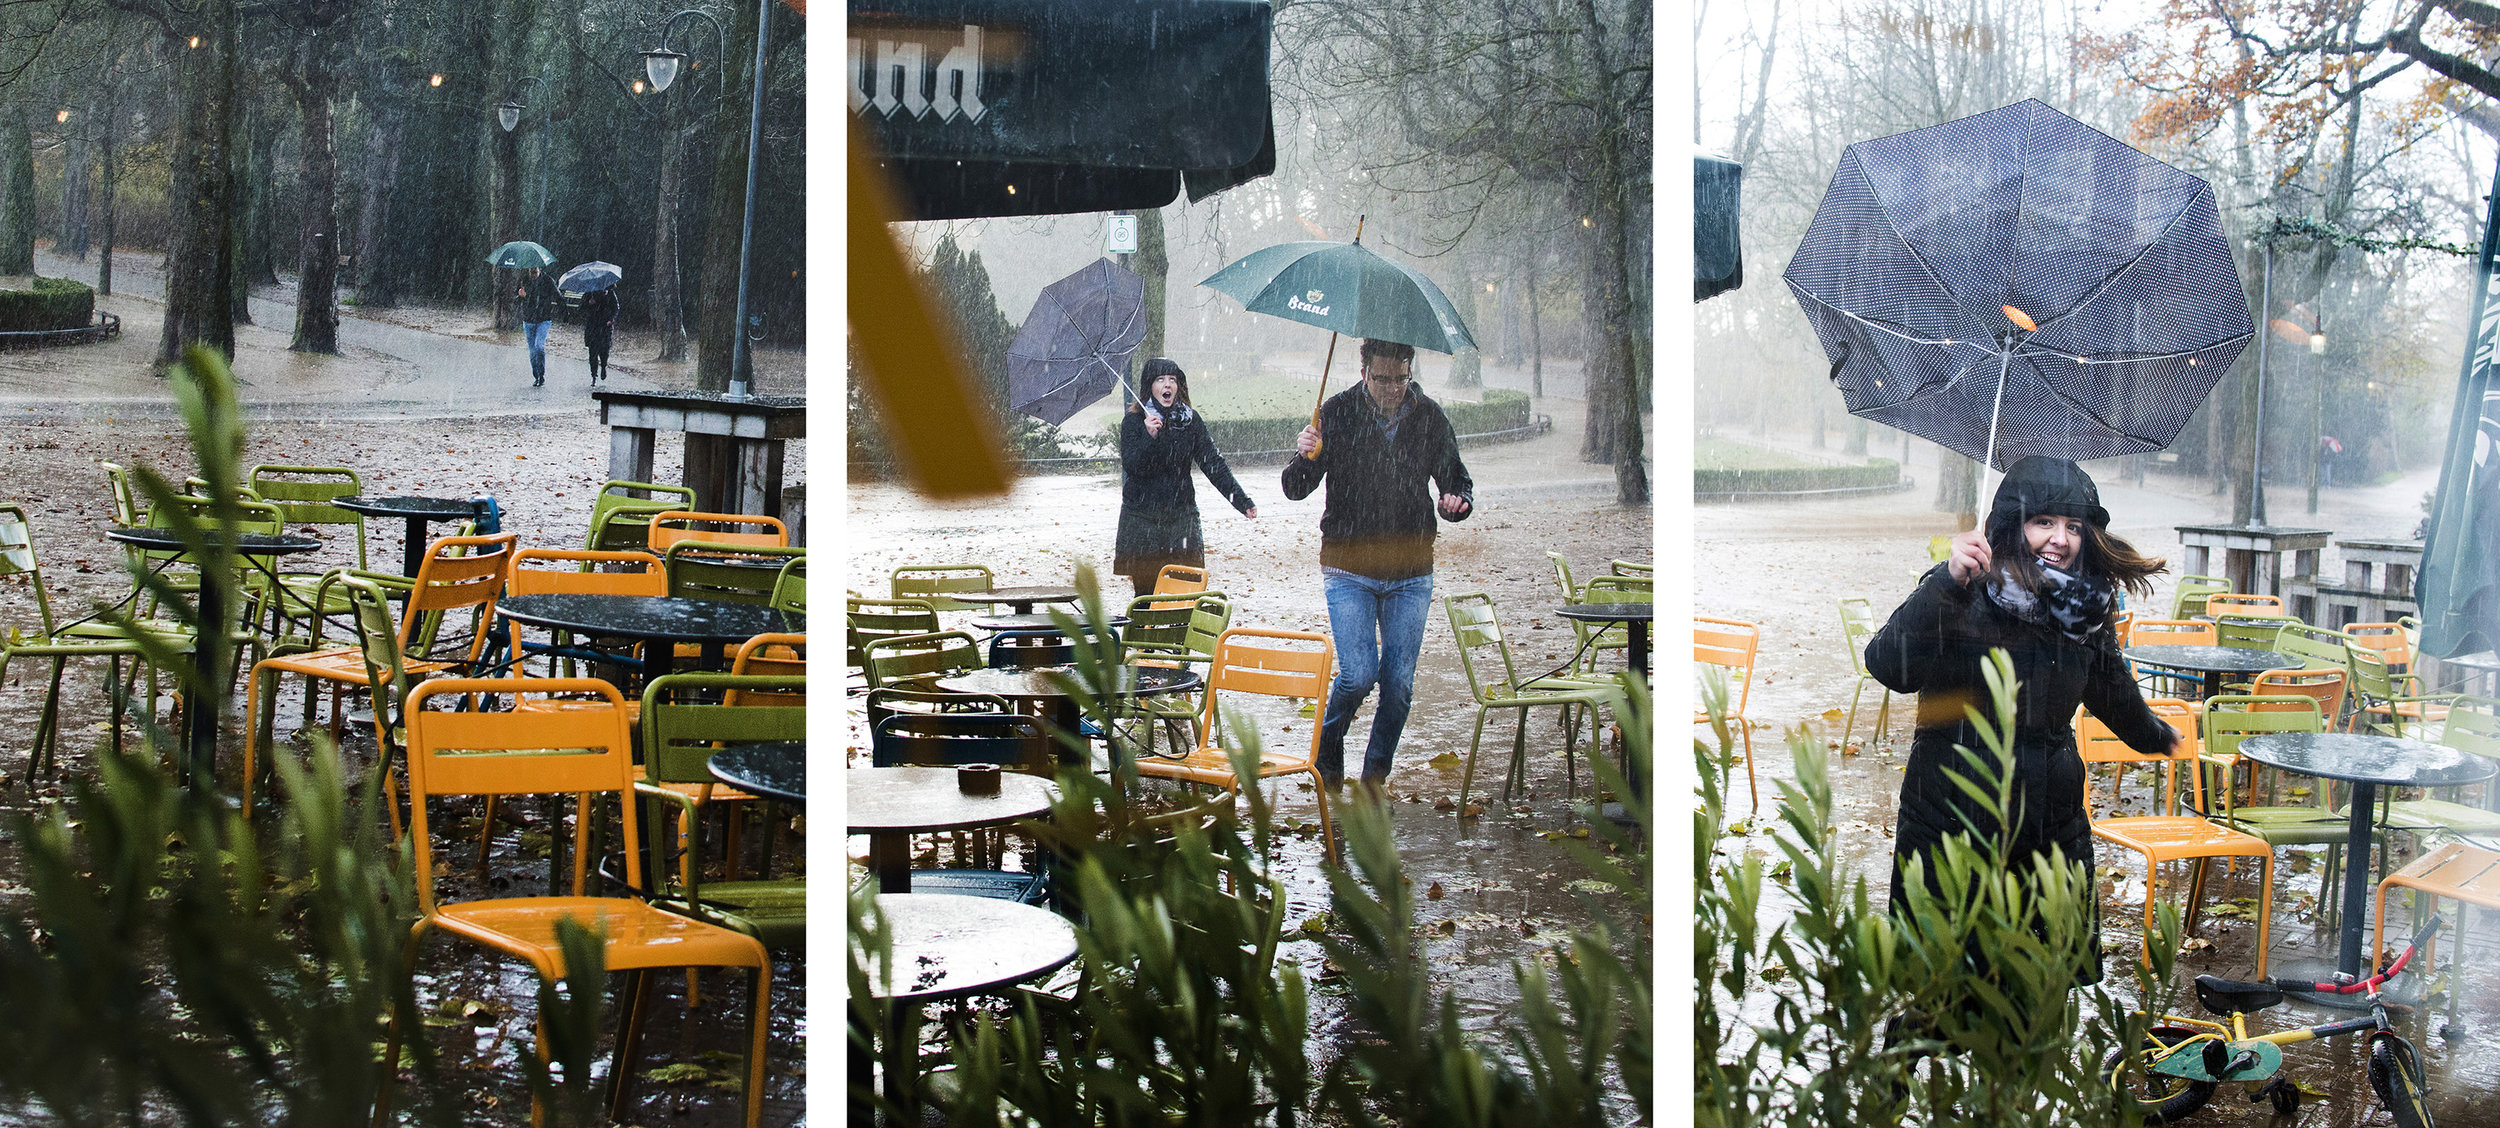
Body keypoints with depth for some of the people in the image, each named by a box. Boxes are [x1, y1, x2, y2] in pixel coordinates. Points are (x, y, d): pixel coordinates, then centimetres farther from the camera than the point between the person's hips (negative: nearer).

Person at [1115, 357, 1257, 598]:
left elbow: (1214, 464, 2)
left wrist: (1241, 500, -6)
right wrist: (1149, 437, -26)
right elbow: (1131, 467, -12)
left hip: (1181, 516, 2)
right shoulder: (1134, 422, -1)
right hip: (1142, 520, -2)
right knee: (1146, 592, -4)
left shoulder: (1191, 421, 5)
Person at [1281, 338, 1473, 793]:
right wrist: (1305, 457, -27)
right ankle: (1327, 752, 16)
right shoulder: (1337, 413, -5)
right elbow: (1295, 490, -4)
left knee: (1399, 682, 2)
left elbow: (1456, 479, 12)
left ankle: (1375, 777, 19)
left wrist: (1456, 501, -12)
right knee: (1359, 673, -13)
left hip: (1411, 575, 2)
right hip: (1349, 570, -2)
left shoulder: (1430, 417, 1)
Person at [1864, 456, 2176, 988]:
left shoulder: (2087, 609, 4)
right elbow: (1889, 665, -29)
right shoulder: (1966, 599, -11)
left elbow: (2112, 689, 26)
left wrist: (2155, 736, 44)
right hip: (1949, 826, -4)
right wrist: (1949, 583, -39)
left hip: (2051, 834, 4)